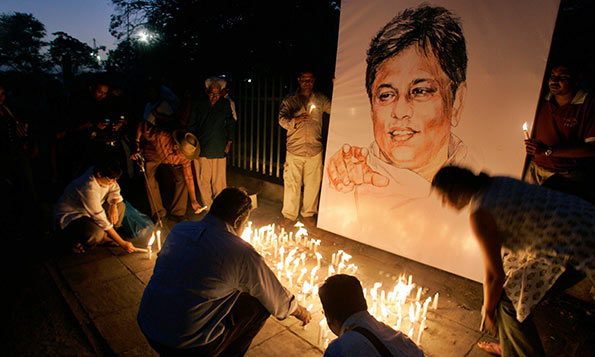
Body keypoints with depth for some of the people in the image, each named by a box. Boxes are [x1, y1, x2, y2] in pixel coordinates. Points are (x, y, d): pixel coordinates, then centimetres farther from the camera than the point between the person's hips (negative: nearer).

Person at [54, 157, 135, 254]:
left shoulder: (106, 176, -13)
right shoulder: (88, 189, -35)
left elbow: (115, 190, 6)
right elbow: (102, 220, -33)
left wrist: (113, 205, -18)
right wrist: (123, 244, -29)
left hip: (87, 213, 9)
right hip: (68, 218, -9)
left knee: (120, 206, -3)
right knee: (96, 233, -36)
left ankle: (106, 237, 1)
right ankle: (76, 241, -3)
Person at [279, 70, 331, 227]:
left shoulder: (320, 99, 10)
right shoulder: (289, 100, 5)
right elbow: (282, 120, -6)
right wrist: (296, 120, -26)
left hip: (315, 150, 2)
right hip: (294, 149, -1)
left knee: (313, 184, 8)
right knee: (291, 183, 2)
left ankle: (308, 213, 26)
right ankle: (289, 215, 19)